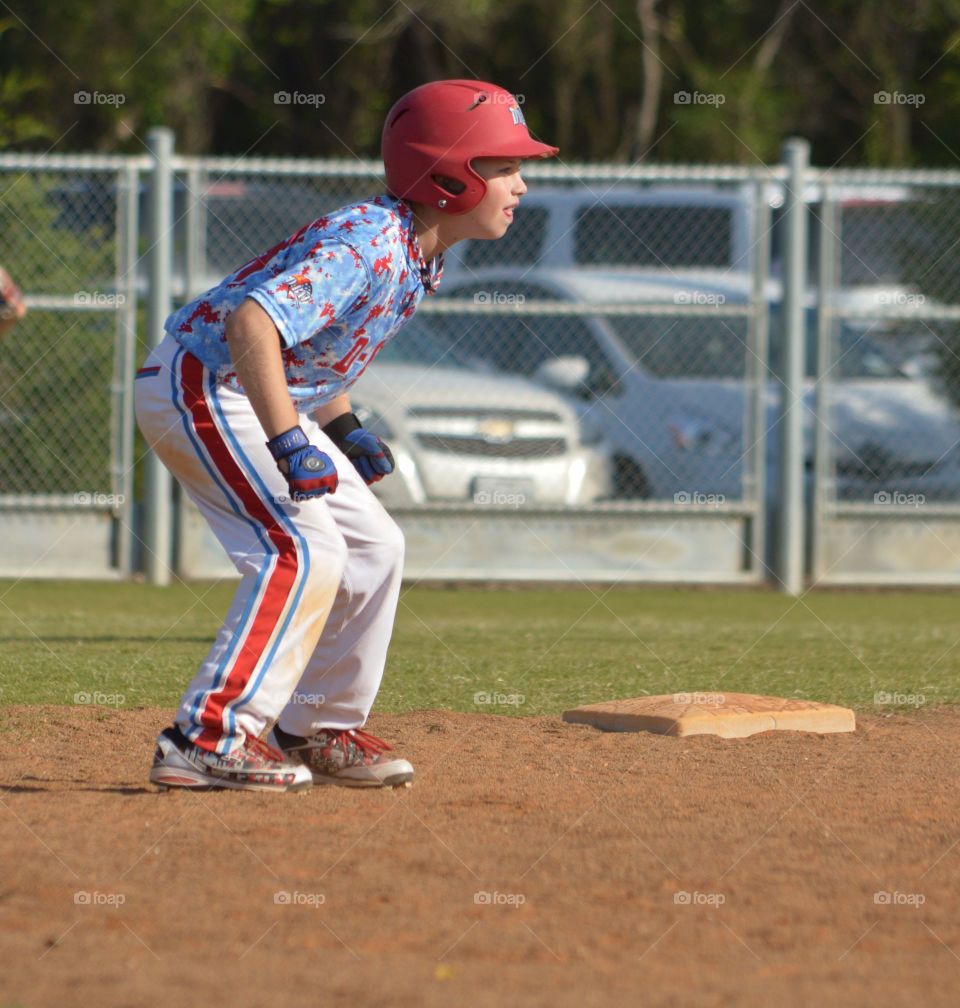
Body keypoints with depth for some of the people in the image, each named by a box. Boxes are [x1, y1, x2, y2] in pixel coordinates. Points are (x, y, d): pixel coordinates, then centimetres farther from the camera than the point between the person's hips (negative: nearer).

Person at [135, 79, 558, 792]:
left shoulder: (422, 253, 6)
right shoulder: (368, 244, -25)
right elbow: (251, 320, -38)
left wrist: (344, 428, 10)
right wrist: (290, 444, -41)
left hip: (269, 400, 10)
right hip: (201, 388, -10)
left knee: (374, 546, 11)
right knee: (304, 550, -21)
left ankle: (319, 731, 22)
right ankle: (209, 738, -22)